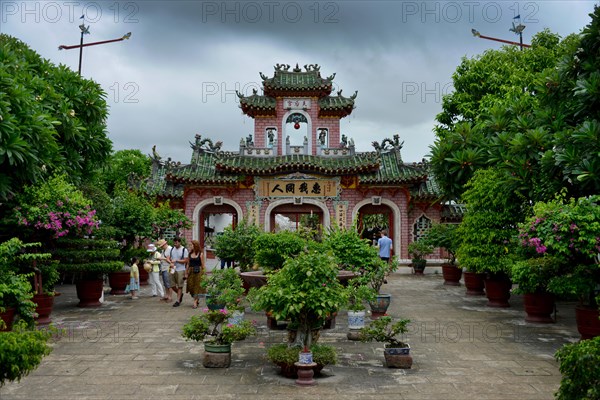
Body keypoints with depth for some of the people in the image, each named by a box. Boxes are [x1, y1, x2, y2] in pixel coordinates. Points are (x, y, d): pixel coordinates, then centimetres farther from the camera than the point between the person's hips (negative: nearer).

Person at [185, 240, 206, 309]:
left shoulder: (201, 254, -5)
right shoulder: (190, 253, 7)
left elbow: (203, 265, -3)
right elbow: (188, 263, 12)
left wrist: (203, 274, -6)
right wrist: (186, 272, 9)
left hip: (198, 272, -4)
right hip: (191, 271, 4)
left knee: (197, 287, -3)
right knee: (191, 287, 5)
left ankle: (195, 303, 2)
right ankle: (197, 300, 24)